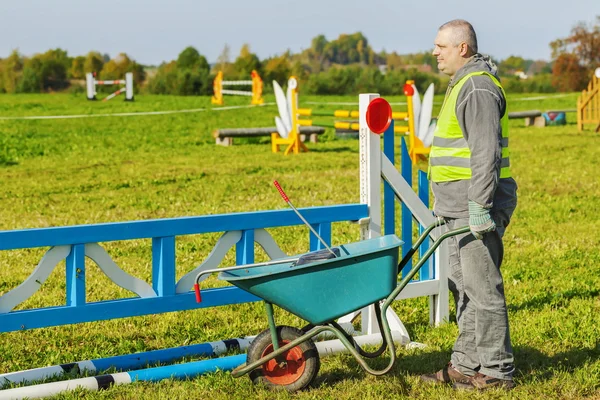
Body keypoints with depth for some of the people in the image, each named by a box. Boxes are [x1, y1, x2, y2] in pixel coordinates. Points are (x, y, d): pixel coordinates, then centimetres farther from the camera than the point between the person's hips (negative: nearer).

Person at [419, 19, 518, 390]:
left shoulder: (478, 87, -15)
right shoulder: (463, 84, 18)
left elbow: (485, 152, -23)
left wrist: (480, 206, -26)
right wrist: (446, 202, 25)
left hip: (477, 207, -11)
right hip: (460, 207, 11)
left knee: (483, 288, -6)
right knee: (464, 287, 14)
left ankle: (496, 370, 1)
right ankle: (465, 365, 21)